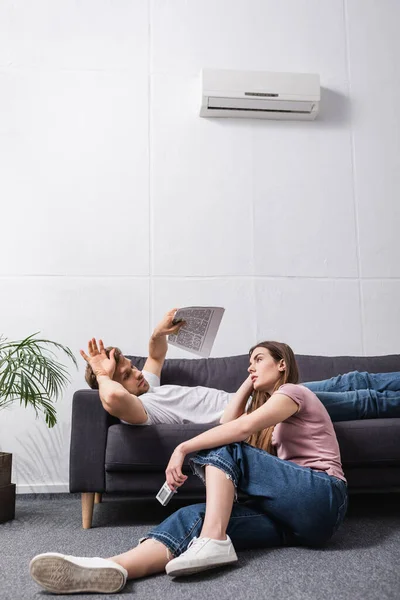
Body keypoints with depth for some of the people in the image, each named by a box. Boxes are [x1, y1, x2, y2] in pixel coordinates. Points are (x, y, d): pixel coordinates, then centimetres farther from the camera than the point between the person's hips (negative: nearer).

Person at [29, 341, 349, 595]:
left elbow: (243, 427, -16)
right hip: (294, 515, 6)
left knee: (225, 449, -16)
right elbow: (227, 427, 18)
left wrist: (183, 448, -16)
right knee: (198, 515, -20)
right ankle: (114, 566, -42)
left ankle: (213, 540, -29)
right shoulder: (272, 411, 30)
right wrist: (248, 385, 22)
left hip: (322, 497, -6)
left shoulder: (293, 391, 2)